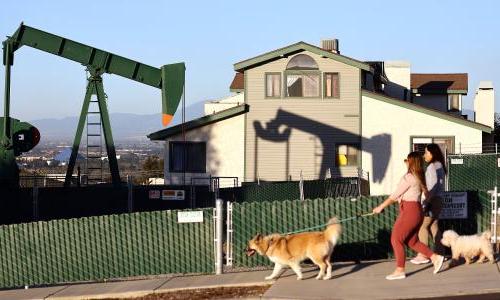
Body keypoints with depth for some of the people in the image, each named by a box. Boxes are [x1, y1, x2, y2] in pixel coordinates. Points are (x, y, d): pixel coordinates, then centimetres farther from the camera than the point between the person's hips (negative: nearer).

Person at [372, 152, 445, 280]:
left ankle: (399, 270, -2)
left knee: (396, 239, -3)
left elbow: (395, 195, -10)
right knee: (412, 241, 15)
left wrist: (381, 207, -3)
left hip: (409, 211, -10)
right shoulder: (419, 177, 13)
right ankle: (435, 257, 9)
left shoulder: (408, 177, -13)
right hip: (417, 211, 10)